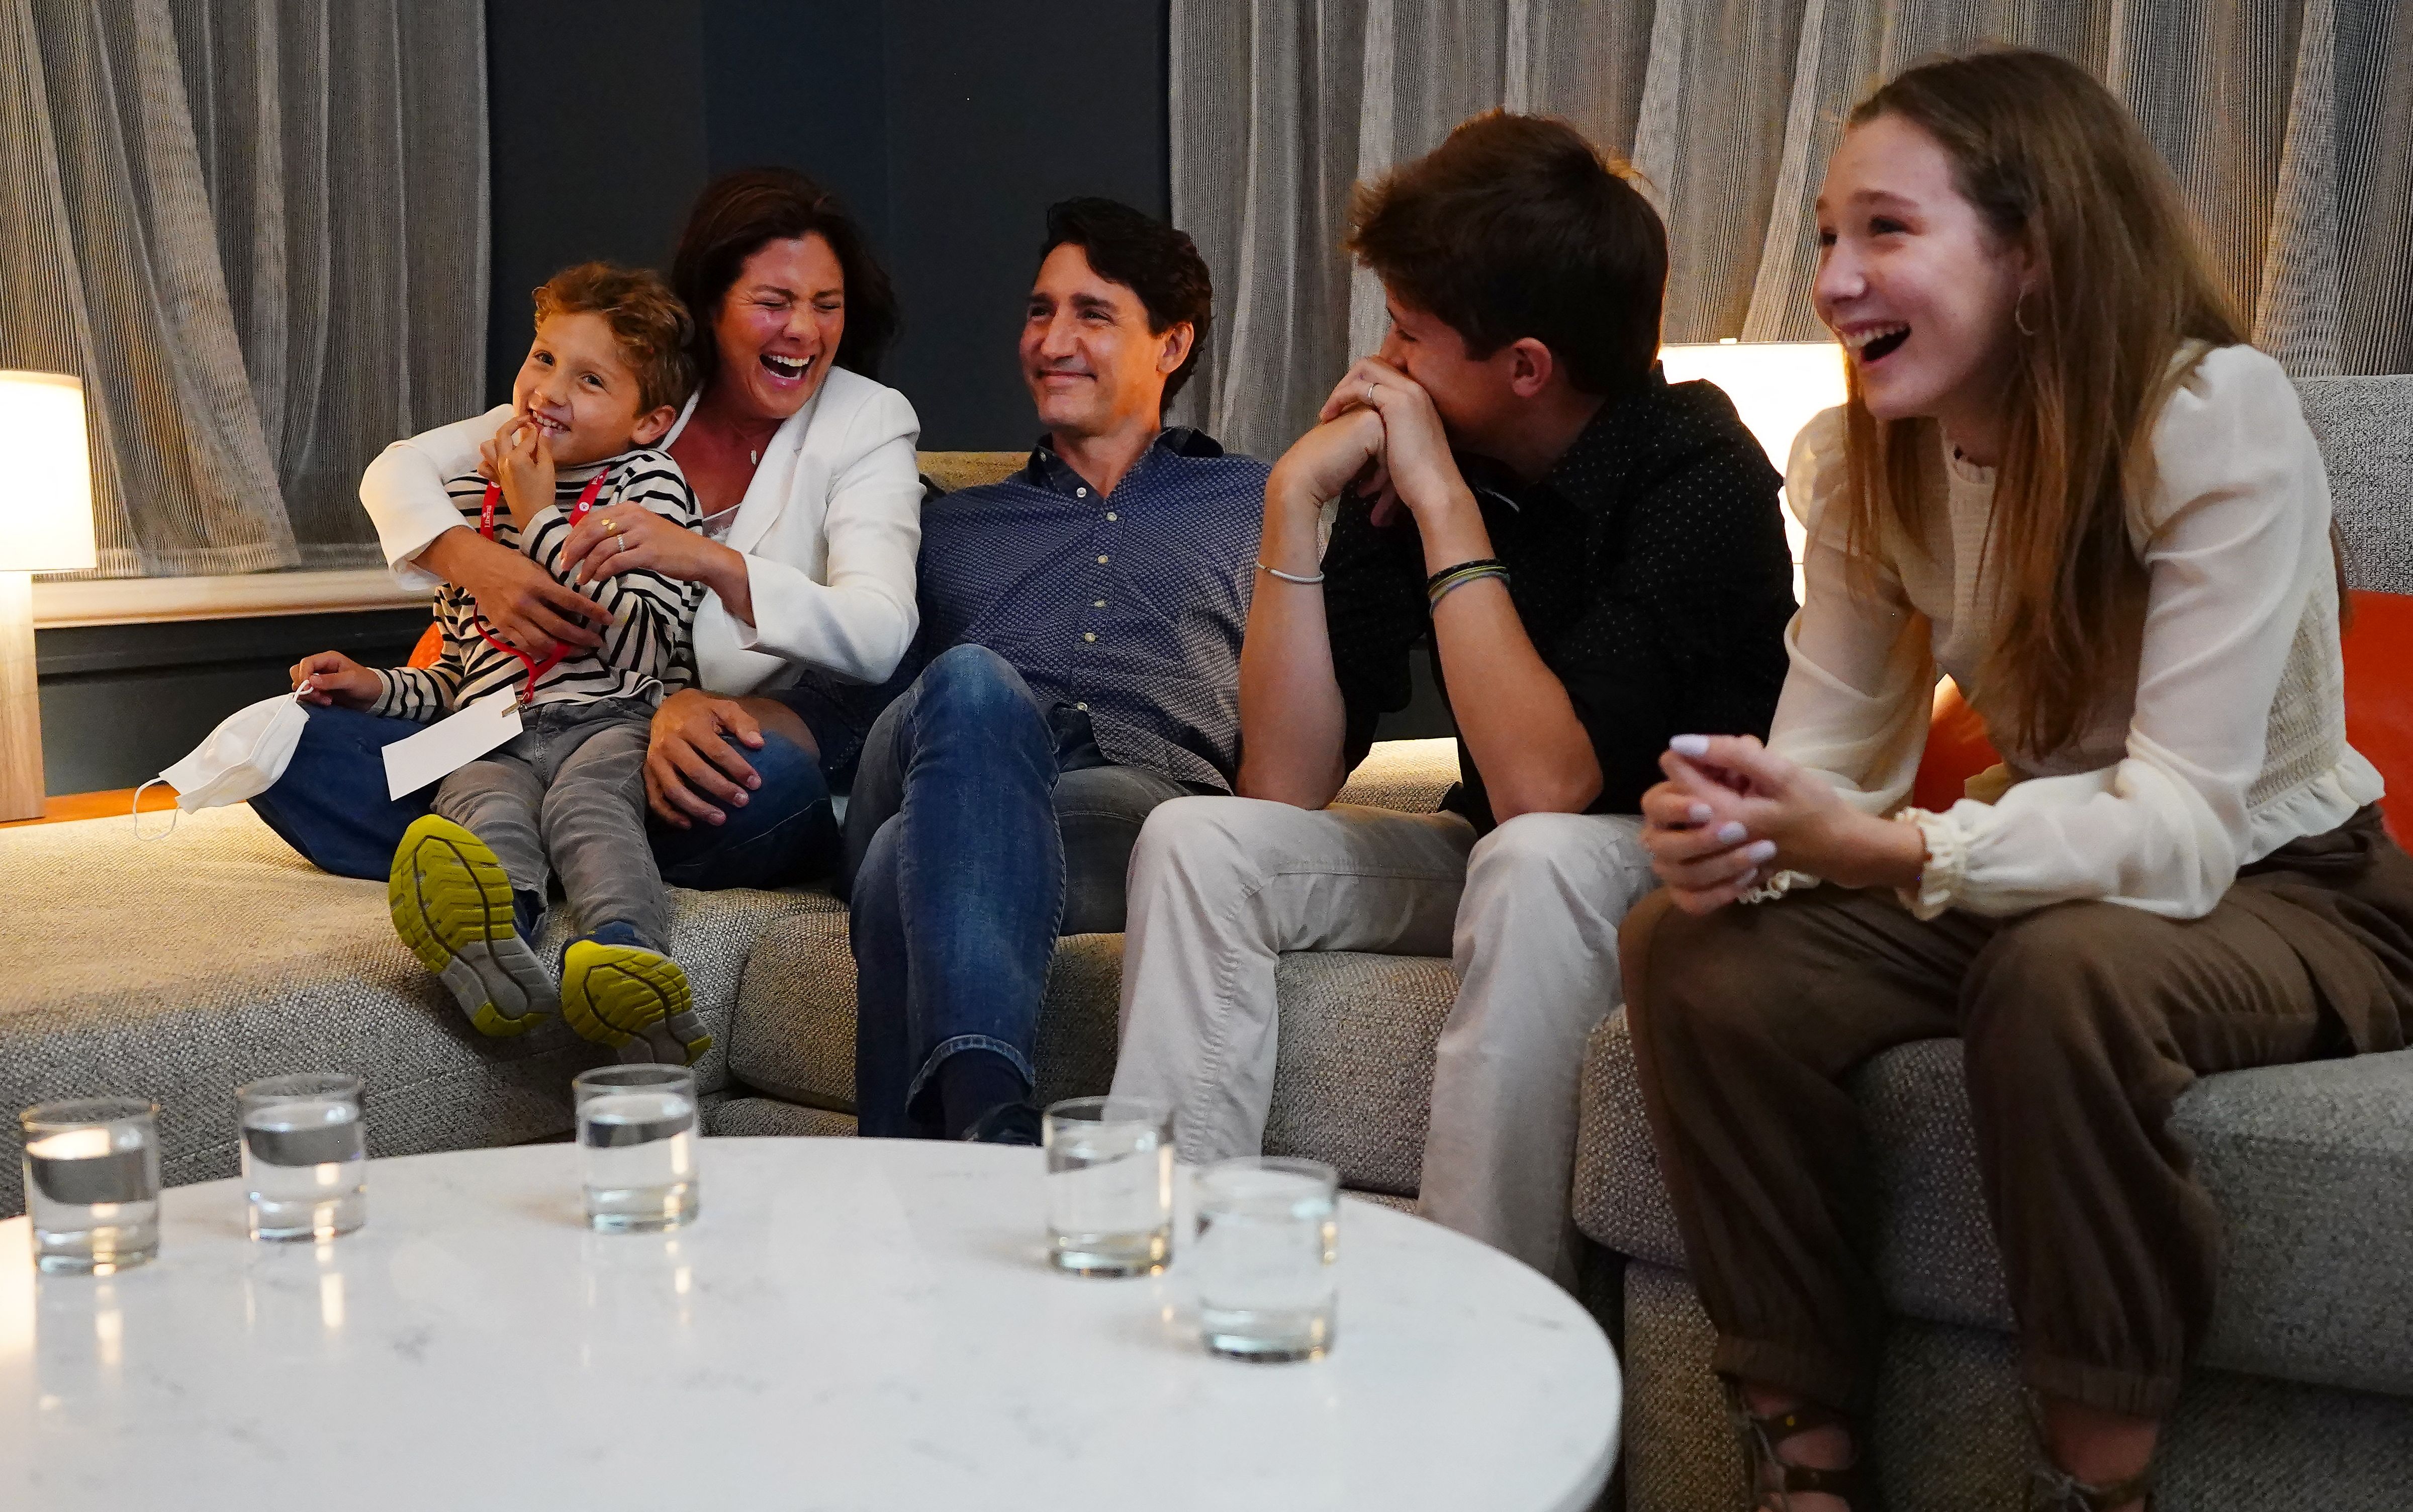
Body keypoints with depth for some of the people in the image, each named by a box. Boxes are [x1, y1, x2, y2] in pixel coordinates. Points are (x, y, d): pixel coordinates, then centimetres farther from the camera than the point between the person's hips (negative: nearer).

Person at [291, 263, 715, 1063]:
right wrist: (380, 686, 11)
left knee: (587, 805, -36)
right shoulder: (471, 496, 25)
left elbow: (640, 644, -8)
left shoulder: (649, 484, 9)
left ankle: (630, 959, -64)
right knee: (491, 814, -31)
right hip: (493, 740, 3)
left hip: (610, 724, -3)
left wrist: (540, 521, -3)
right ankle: (492, 941, -64)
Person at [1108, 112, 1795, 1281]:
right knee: (1197, 839, -10)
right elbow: (1285, 784, -10)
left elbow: (1542, 783, -33)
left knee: (1532, 858, -36)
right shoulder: (1413, 451, -6)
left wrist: (1446, 504, -27)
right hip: (1487, 863, 6)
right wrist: (1296, 499, -16)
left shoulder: (1699, 475, -21)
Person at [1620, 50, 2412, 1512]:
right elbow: (1833, 753, -9)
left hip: (2280, 890, -5)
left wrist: (1881, 850, -45)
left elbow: (2183, 827, -30)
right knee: (1694, 951, -20)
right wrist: (1735, 827, -33)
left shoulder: (2218, 418, -24)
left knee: (2067, 972, -38)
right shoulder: (1859, 462, -5)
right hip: (2054, 875, 5)